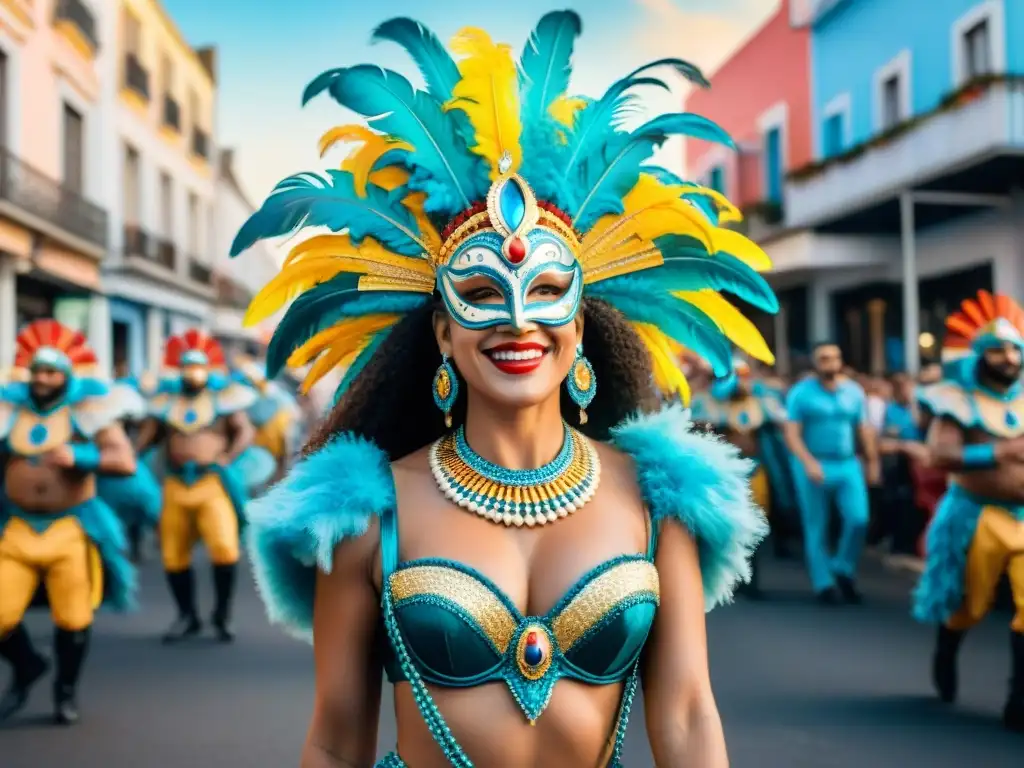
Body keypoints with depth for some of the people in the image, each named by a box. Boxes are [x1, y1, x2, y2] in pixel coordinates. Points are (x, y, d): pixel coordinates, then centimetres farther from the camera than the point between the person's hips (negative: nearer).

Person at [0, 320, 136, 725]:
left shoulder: (88, 410, -2)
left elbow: (126, 461, -10)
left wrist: (79, 457, -23)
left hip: (71, 529, -2)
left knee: (73, 619, 2)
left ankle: (67, 689, 28)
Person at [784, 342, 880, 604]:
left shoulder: (854, 391, 7)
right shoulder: (801, 393, -5)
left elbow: (864, 430, 13)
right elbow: (792, 434, -11)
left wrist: (873, 462, 12)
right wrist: (808, 462, -23)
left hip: (848, 465, 3)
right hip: (814, 467, -3)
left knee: (859, 519, -8)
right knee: (816, 528, 3)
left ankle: (844, 571, 14)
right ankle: (824, 584, 14)